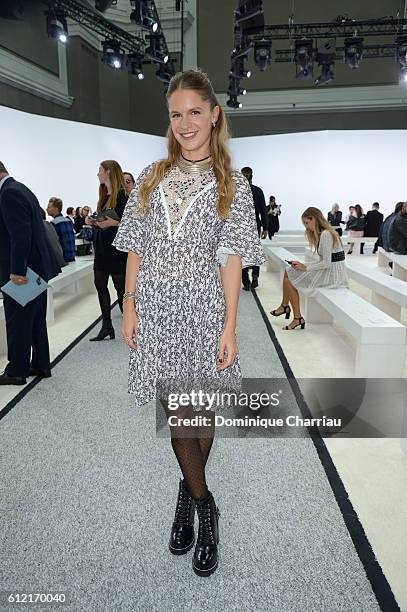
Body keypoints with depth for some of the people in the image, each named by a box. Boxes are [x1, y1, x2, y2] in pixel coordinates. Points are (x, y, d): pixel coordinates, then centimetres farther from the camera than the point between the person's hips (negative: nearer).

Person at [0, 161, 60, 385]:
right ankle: (40, 365, 25)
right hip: (36, 269, 10)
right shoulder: (22, 190, 16)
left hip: (21, 271, -10)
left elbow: (20, 234, -24)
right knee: (36, 321, 15)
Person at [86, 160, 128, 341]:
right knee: (100, 285, 9)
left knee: (121, 287, -1)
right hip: (102, 247, 9)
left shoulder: (122, 196, -11)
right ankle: (106, 326, 17)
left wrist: (113, 222, -26)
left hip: (116, 248, -9)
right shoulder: (104, 196, 14)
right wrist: (92, 222, 1)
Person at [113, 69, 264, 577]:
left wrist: (229, 327, -9)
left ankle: (188, 491, 34)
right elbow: (136, 248, 9)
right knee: (174, 410, 4)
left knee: (200, 408, 7)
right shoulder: (151, 178, 10)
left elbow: (232, 259, -3)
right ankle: (204, 505, 24)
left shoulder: (232, 185, 3)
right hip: (155, 307, 2)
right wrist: (129, 305, 2)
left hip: (202, 308, -2)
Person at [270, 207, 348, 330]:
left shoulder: (326, 234, -16)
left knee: (290, 281, -9)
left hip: (332, 273, -10)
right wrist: (302, 265, 4)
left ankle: (298, 318, -3)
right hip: (328, 270, 10)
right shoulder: (322, 234, 15)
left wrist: (306, 267, -12)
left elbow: (327, 263, -21)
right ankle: (285, 306, 18)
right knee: (288, 272, 11)